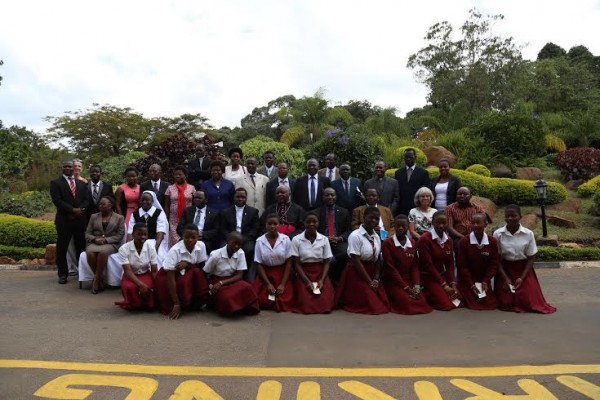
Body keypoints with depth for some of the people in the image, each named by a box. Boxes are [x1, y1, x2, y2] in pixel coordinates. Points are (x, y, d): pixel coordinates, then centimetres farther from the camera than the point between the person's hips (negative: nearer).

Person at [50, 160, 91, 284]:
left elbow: (87, 199, 8)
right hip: (64, 220, -3)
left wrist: (80, 209, -10)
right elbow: (57, 200, -8)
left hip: (80, 219, 3)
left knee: (81, 247, 5)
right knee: (62, 248, 2)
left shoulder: (81, 184, 17)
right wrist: (72, 210, -16)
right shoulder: (55, 183, 3)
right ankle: (63, 274, 10)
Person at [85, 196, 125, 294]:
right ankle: (100, 279, -18)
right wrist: (95, 239, -11)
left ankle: (96, 280, -25)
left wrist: (106, 240, -14)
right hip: (94, 243, 3)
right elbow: (87, 233, 11)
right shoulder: (93, 216, 18)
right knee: (90, 253, -33)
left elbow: (120, 235, 0)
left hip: (111, 244, -3)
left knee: (102, 252, -38)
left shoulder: (119, 217, 8)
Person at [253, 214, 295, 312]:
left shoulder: (285, 239, -7)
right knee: (262, 301, -14)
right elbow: (259, 264, -2)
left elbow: (289, 262, -5)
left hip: (283, 274, -1)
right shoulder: (259, 241, -4)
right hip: (266, 274, 1)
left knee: (286, 302, -15)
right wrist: (268, 283, -10)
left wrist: (283, 284, -11)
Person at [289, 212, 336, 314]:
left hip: (320, 273, 2)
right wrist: (307, 281, -14)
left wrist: (322, 280, -13)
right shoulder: (296, 240, -5)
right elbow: (296, 264, -4)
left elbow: (326, 263, 2)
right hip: (303, 274, -1)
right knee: (306, 304, -20)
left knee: (326, 303, -17)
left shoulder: (324, 239, 0)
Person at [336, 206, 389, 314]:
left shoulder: (377, 236, 6)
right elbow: (356, 261, -17)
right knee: (372, 306, -10)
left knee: (383, 304, -1)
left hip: (372, 273, 7)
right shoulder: (355, 236, -15)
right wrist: (369, 281, -14)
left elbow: (378, 259, 7)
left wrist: (376, 279, -6)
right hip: (356, 274, -7)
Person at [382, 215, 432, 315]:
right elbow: (390, 268, -13)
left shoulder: (412, 244, 8)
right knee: (407, 303, -25)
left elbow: (415, 266, 7)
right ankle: (391, 300, 6)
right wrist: (406, 288, -15)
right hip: (393, 282, -5)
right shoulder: (387, 243, -11)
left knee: (421, 302, -16)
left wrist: (416, 286, -9)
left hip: (409, 280, 5)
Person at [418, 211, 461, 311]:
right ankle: (426, 295, 6)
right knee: (446, 304, -19)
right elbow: (428, 265, -17)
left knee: (459, 301, -7)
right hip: (428, 277, -7)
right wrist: (444, 285, -16)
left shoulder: (448, 240, 6)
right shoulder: (424, 239, -16)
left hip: (443, 275, 7)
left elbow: (450, 264, 6)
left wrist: (453, 284, -8)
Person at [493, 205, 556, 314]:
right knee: (505, 303, -7)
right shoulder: (498, 234, -11)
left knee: (528, 302, -9)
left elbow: (531, 258, -3)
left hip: (524, 270, 1)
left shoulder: (528, 234, -10)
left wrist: (522, 278, -11)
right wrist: (505, 278, -11)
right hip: (504, 269, 0)